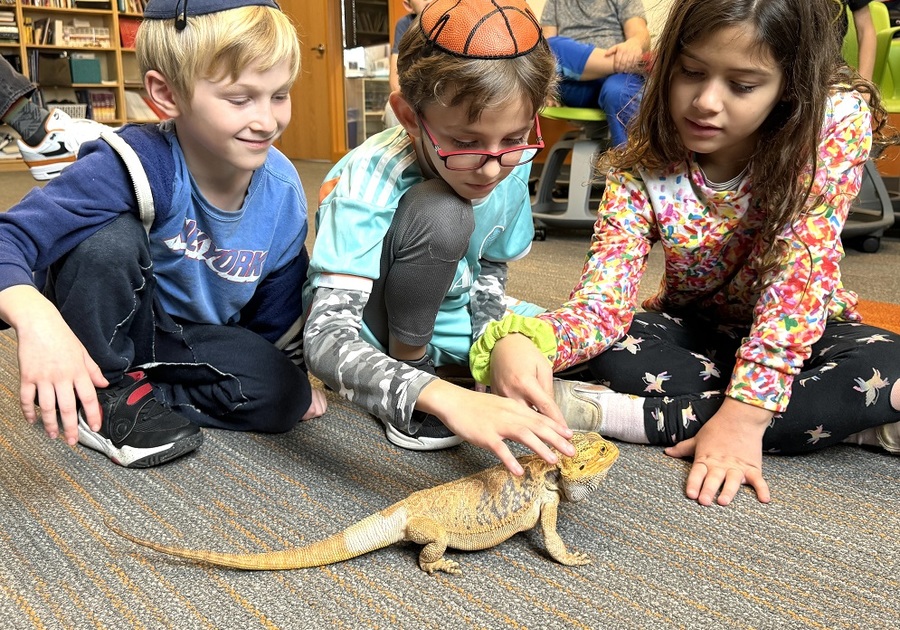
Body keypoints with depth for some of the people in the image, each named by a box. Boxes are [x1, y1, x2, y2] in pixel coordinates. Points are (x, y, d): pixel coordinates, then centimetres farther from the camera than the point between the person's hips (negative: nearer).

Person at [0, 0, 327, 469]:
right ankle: (103, 399, -12)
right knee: (111, 237, -33)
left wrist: (287, 374, -2)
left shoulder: (283, 191, -15)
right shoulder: (134, 165, -31)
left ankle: (137, 393, -5)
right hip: (108, 327, -3)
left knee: (282, 398, -20)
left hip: (194, 339, 4)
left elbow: (275, 312, 1)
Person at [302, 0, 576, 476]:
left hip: (450, 317, 6)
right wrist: (445, 397, -56)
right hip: (372, 330, -5)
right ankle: (406, 407, -14)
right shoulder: (369, 184, -33)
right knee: (441, 212, -33)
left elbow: (490, 270, 1)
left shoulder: (511, 165, -16)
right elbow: (325, 341, -42)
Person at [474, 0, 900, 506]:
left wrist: (743, 413, -37)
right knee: (603, 350, -29)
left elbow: (800, 268, -29)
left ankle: (618, 415, -30)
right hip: (693, 333, 1)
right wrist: (520, 341, -51)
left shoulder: (837, 120, -23)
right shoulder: (643, 166, -20)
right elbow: (603, 301, -28)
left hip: (804, 333, 0)